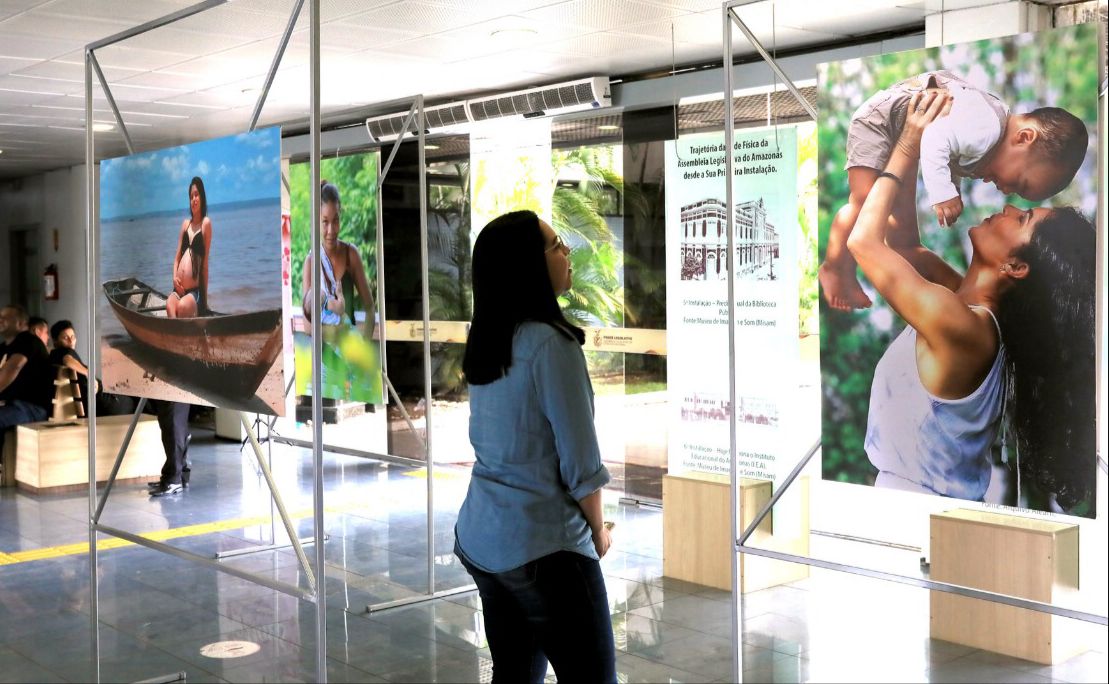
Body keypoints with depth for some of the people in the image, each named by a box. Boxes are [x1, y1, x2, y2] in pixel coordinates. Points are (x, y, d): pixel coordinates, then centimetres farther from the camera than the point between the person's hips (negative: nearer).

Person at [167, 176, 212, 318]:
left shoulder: (206, 223, 2)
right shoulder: (185, 223, 18)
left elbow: (205, 262, -1)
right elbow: (177, 256, 20)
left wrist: (205, 298, -2)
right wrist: (174, 278, -1)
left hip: (195, 291, -4)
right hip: (179, 289, 4)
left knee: (182, 306, -36)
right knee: (169, 304, -30)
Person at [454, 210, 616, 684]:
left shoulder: (486, 343, 7)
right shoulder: (550, 343, -17)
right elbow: (580, 462, -16)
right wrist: (598, 531, 1)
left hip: (482, 537, 8)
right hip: (545, 547, -8)